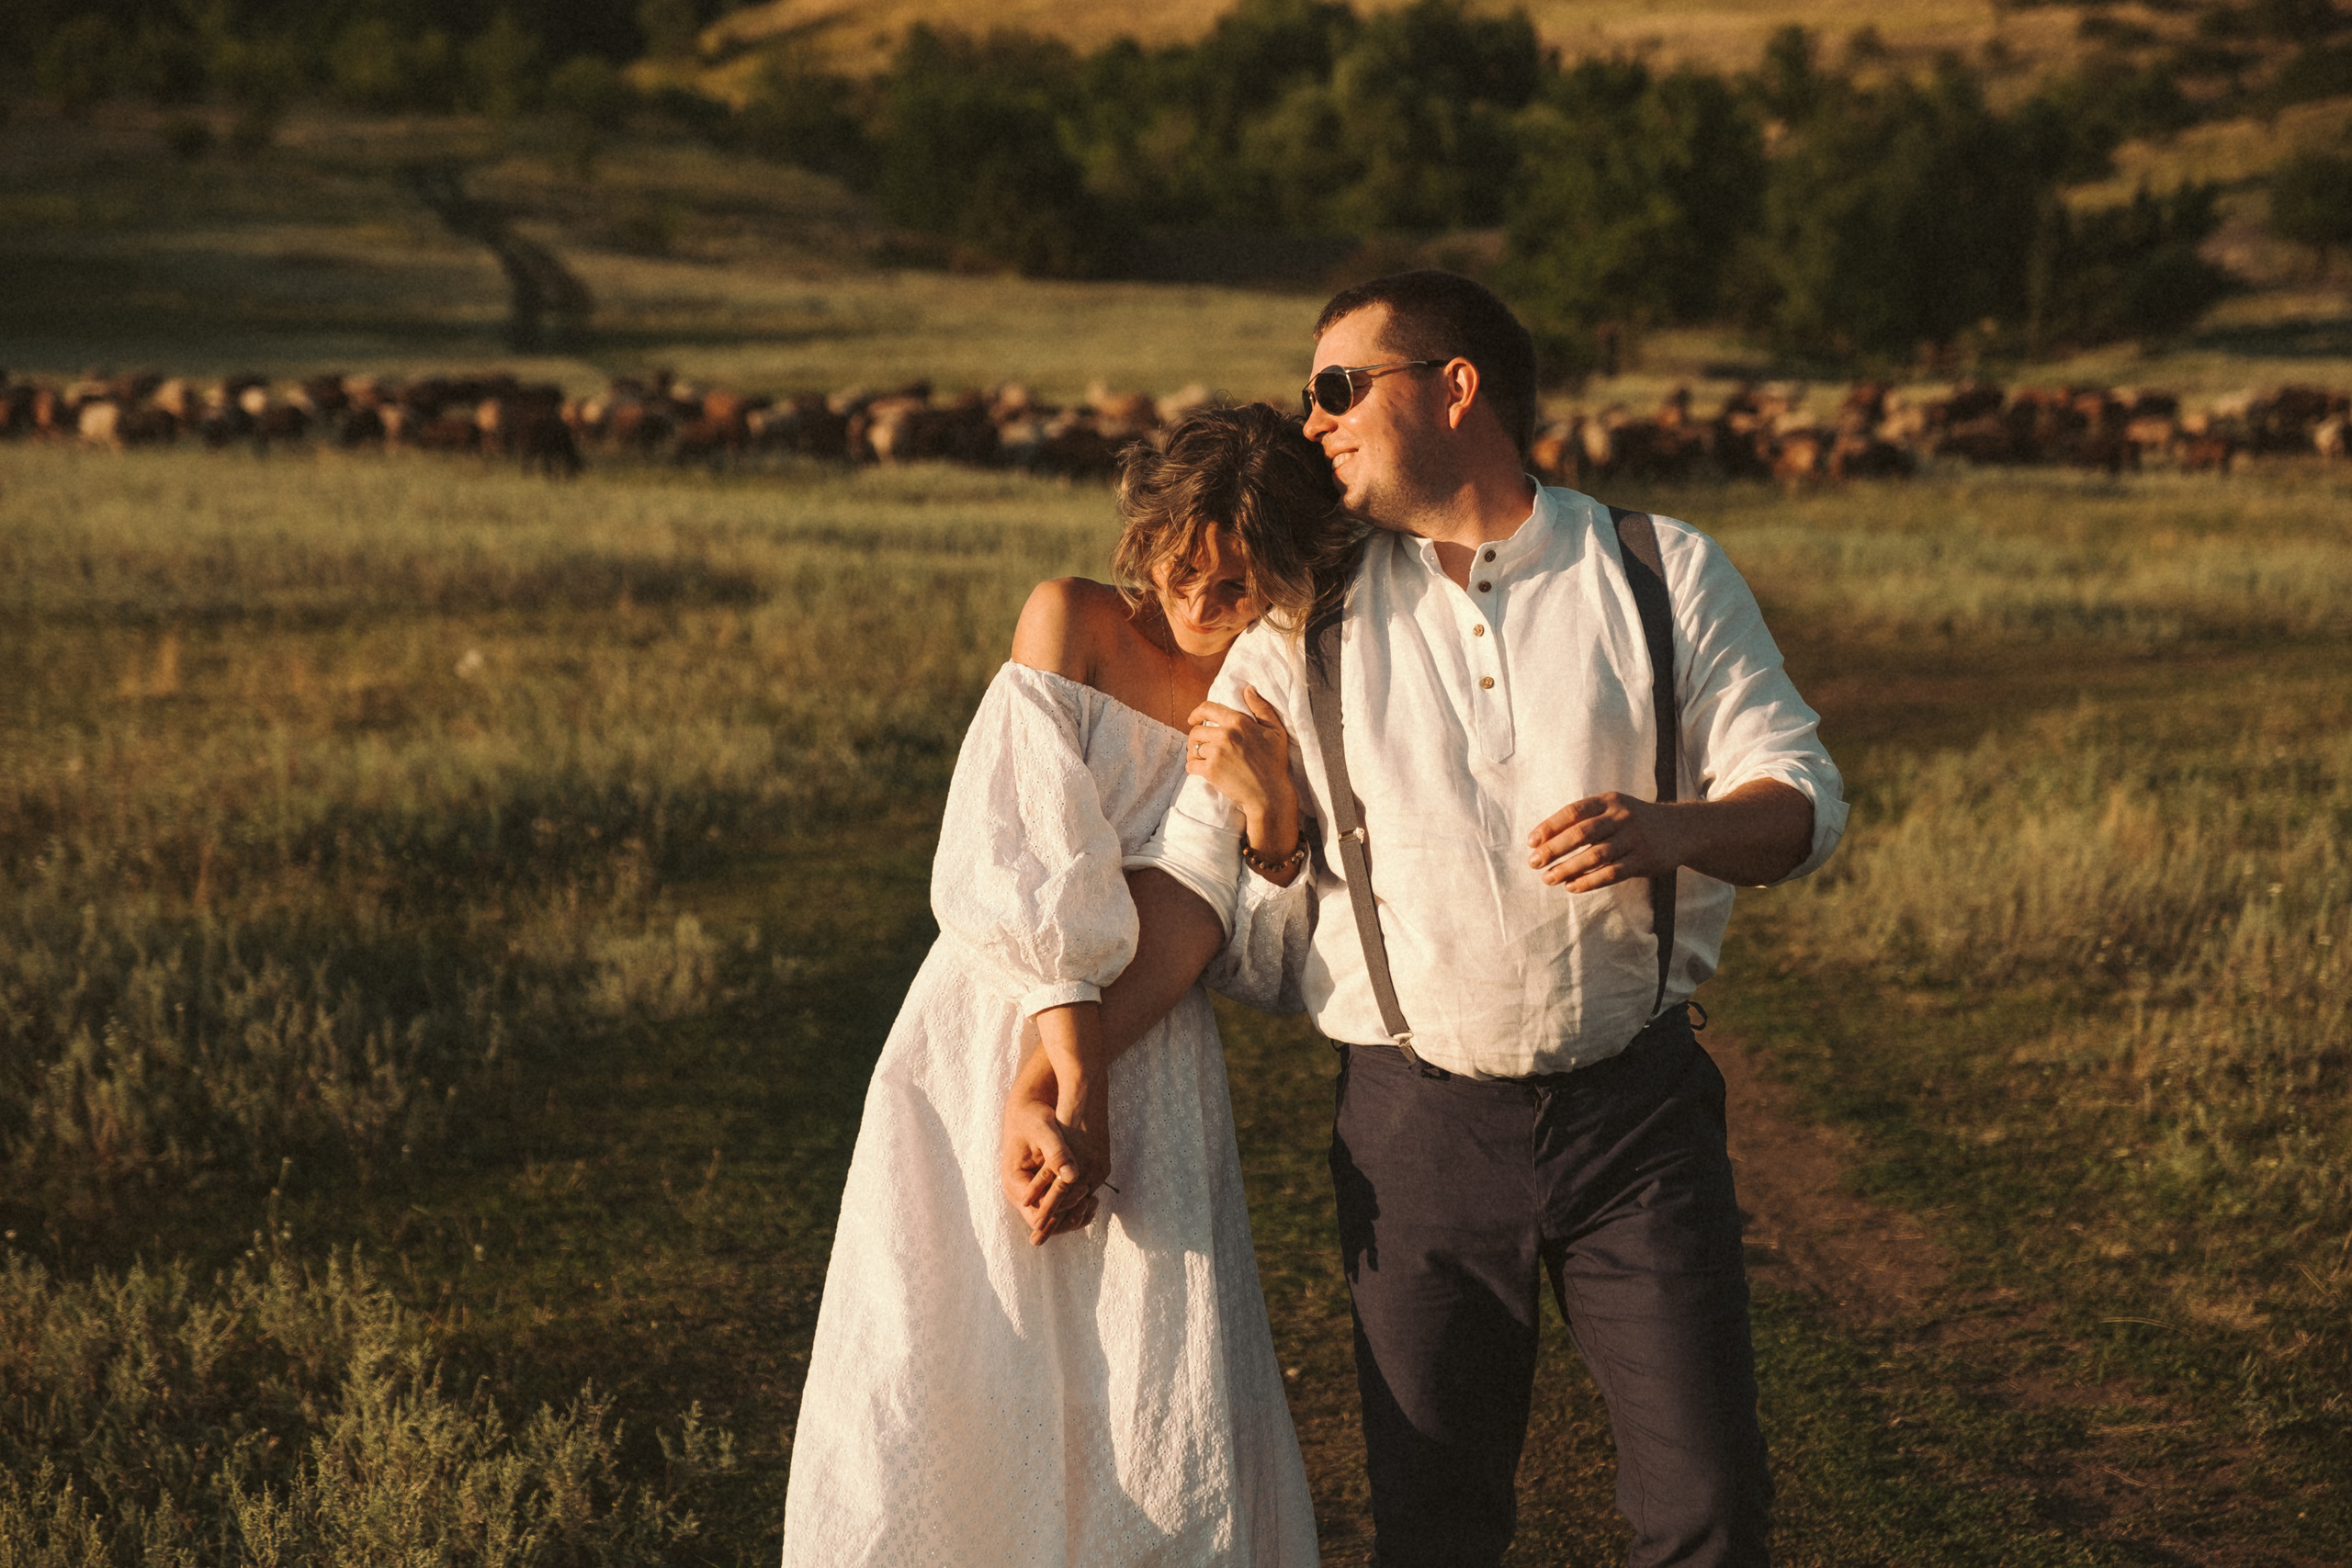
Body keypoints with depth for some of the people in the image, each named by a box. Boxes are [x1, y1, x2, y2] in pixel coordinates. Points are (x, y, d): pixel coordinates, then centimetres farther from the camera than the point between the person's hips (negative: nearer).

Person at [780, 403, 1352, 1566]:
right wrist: (1070, 1067, -15)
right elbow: (992, 869, -8)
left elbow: (1266, 972, 8)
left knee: (1173, 1458, -5)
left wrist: (1273, 821, -9)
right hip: (990, 1047, -2)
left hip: (1151, 1084, 2)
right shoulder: (1074, 626, 0)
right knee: (926, 1407, -5)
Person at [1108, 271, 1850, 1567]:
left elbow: (1802, 800, -1)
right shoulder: (1305, 631, 4)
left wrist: (1671, 830, -22)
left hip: (1636, 1108, -1)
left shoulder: (1663, 575, 3)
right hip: (1417, 1119, 1)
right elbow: (1189, 881, 2)